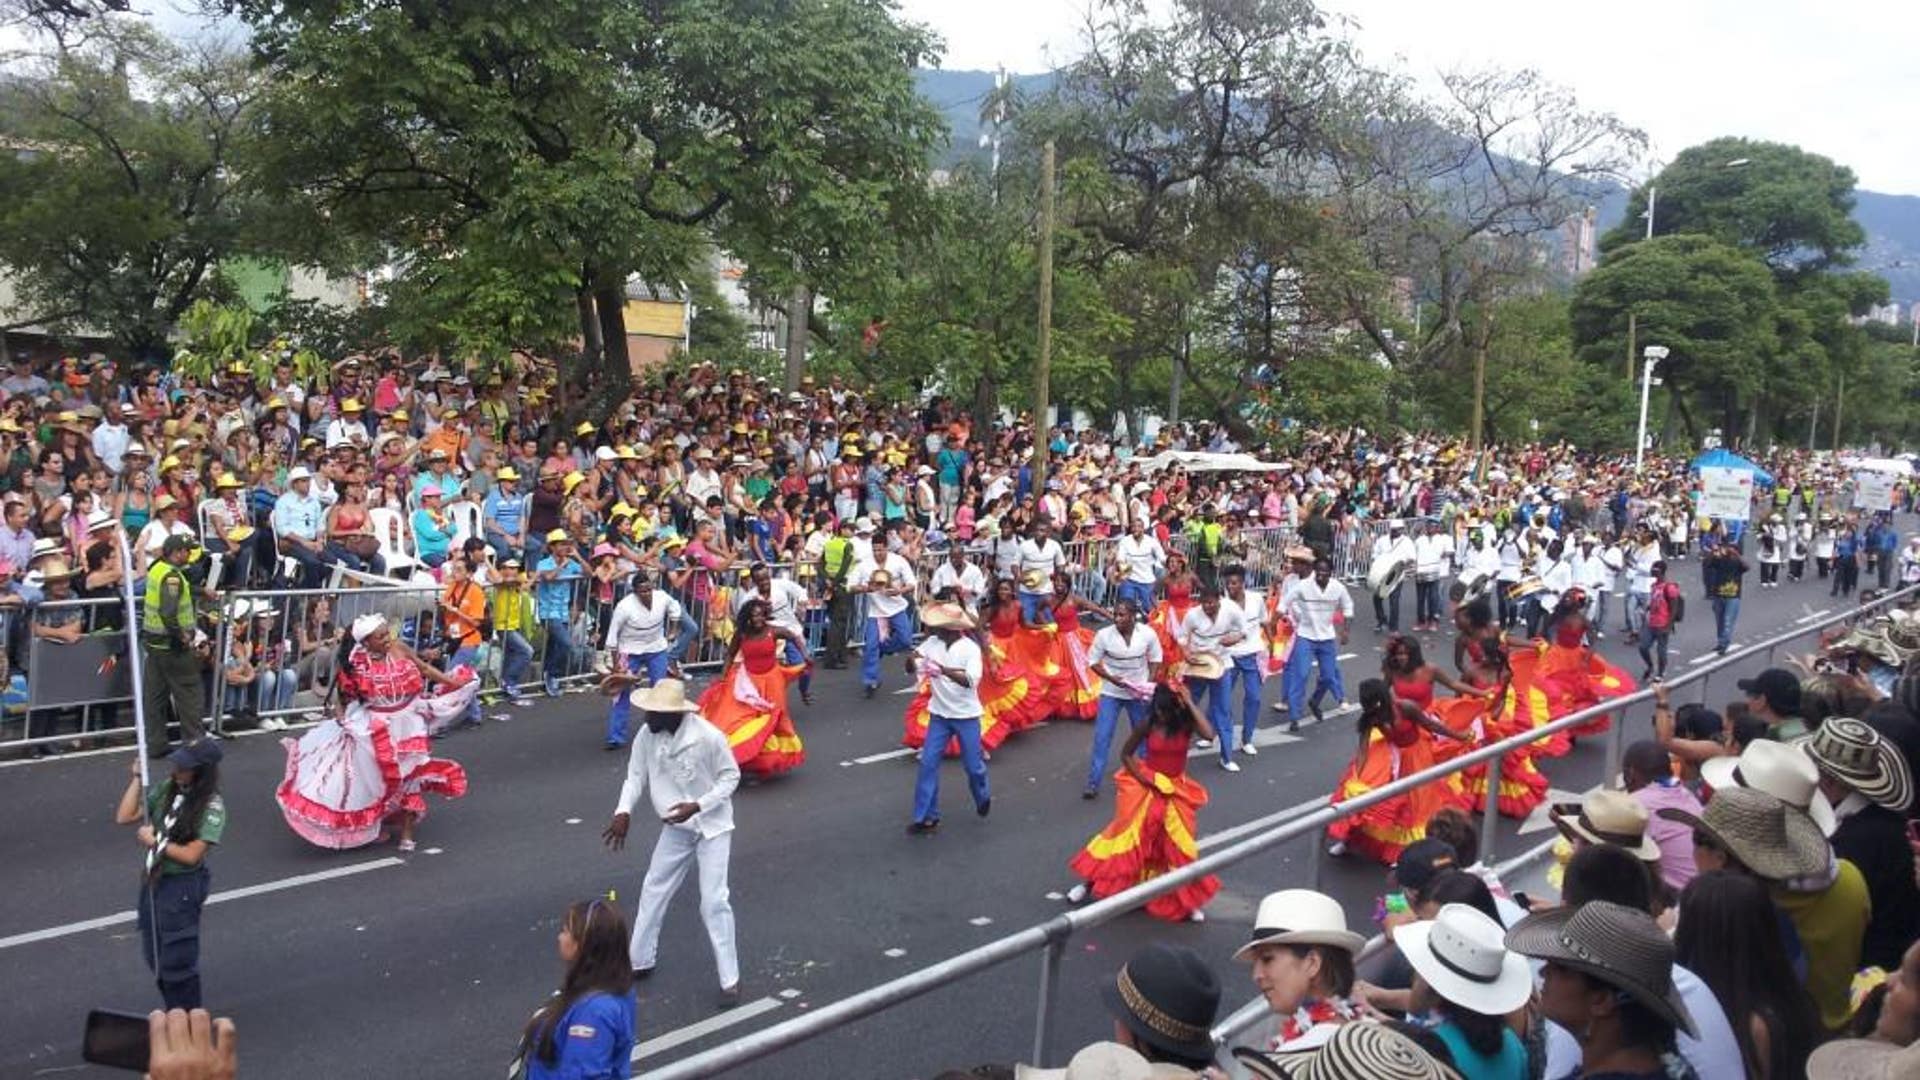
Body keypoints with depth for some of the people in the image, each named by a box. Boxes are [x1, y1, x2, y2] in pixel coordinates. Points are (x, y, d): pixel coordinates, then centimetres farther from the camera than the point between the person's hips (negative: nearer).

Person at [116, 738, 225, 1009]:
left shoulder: (211, 806, -17)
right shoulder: (167, 788, 0)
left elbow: (191, 855, -18)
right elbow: (123, 817, -1)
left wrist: (154, 842, -13)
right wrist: (137, 778, -6)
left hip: (182, 887, -7)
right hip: (154, 881, 7)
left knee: (177, 961, 2)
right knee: (156, 958, 18)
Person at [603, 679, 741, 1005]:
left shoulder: (709, 737, -27)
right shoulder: (646, 734, -14)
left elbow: (731, 777, -15)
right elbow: (636, 775, -5)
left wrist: (697, 806, -27)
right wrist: (624, 811, -22)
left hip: (712, 826, -5)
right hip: (676, 827, 5)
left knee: (713, 901, -6)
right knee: (654, 891, 15)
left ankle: (730, 979, 6)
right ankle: (639, 960, 34)